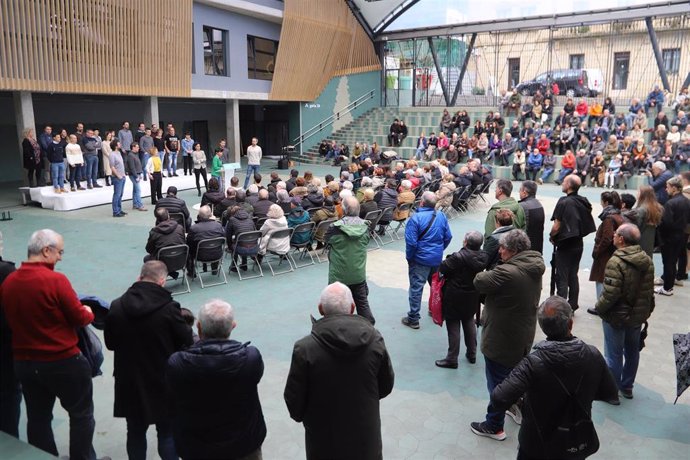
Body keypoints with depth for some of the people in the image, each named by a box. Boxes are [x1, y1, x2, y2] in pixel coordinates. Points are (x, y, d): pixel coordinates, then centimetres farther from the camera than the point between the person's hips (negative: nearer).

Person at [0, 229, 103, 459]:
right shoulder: (55, 280, -21)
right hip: (63, 362, -6)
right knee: (81, 415, 13)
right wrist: (89, 312, 6)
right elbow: (80, 318, -15)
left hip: (23, 362, 6)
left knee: (37, 419, 19)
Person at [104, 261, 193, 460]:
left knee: (135, 432, 19)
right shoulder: (169, 308, -20)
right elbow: (187, 342, -9)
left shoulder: (116, 307, -9)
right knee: (167, 432, 14)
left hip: (129, 382, 3)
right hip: (163, 381, -3)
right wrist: (184, 324, 10)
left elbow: (110, 343, 4)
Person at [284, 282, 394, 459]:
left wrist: (301, 416, 8)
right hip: (366, 434, 2)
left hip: (324, 439, -1)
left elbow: (294, 400, -13)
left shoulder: (305, 348, -23)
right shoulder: (375, 340, -14)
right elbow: (386, 387, -1)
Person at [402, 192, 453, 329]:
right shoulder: (441, 216, -2)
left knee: (416, 287, 2)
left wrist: (409, 257, -6)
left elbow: (411, 242, -21)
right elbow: (448, 237, 4)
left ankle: (413, 319, 6)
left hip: (420, 259, -5)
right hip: (437, 258, 6)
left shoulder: (415, 218, -19)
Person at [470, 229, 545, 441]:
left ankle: (494, 426, 21)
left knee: (497, 383, 7)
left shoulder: (507, 273, -30)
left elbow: (479, 282, -18)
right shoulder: (533, 268, 0)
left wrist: (484, 274, 1)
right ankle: (518, 408, 50)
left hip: (501, 340, -9)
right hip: (523, 336, 9)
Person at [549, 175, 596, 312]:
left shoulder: (564, 202, -18)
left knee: (562, 278, 0)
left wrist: (551, 236, -2)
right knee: (573, 276, 16)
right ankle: (572, 305, 23)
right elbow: (587, 224, 10)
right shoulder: (584, 202, 2)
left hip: (564, 245, -6)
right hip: (578, 244, 6)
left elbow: (556, 226, -19)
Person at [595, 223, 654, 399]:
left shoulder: (616, 262, -27)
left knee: (614, 355, 7)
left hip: (617, 318, -7)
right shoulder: (647, 260, -2)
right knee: (632, 351, 21)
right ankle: (627, 386, 36)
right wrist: (647, 311, 18)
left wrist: (599, 307, -10)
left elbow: (610, 294, -27)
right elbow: (650, 291, 6)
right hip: (638, 316, 7)